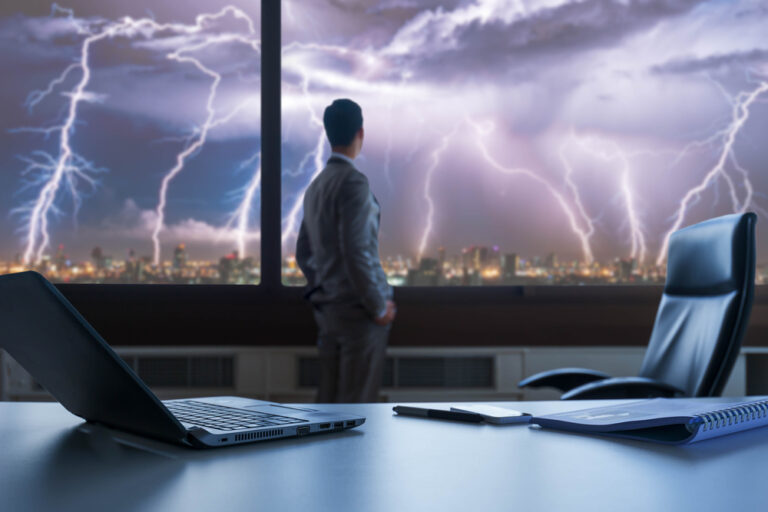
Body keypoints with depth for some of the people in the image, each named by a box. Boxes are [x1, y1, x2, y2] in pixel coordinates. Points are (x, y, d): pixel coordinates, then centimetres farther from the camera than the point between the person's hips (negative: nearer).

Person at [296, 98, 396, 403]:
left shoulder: (316, 186, 13)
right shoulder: (354, 182, -14)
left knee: (328, 398, 12)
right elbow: (356, 251, -20)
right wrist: (379, 307, -12)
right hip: (357, 309, -8)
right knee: (357, 403, -4)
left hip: (327, 309, 8)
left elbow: (303, 254, 18)